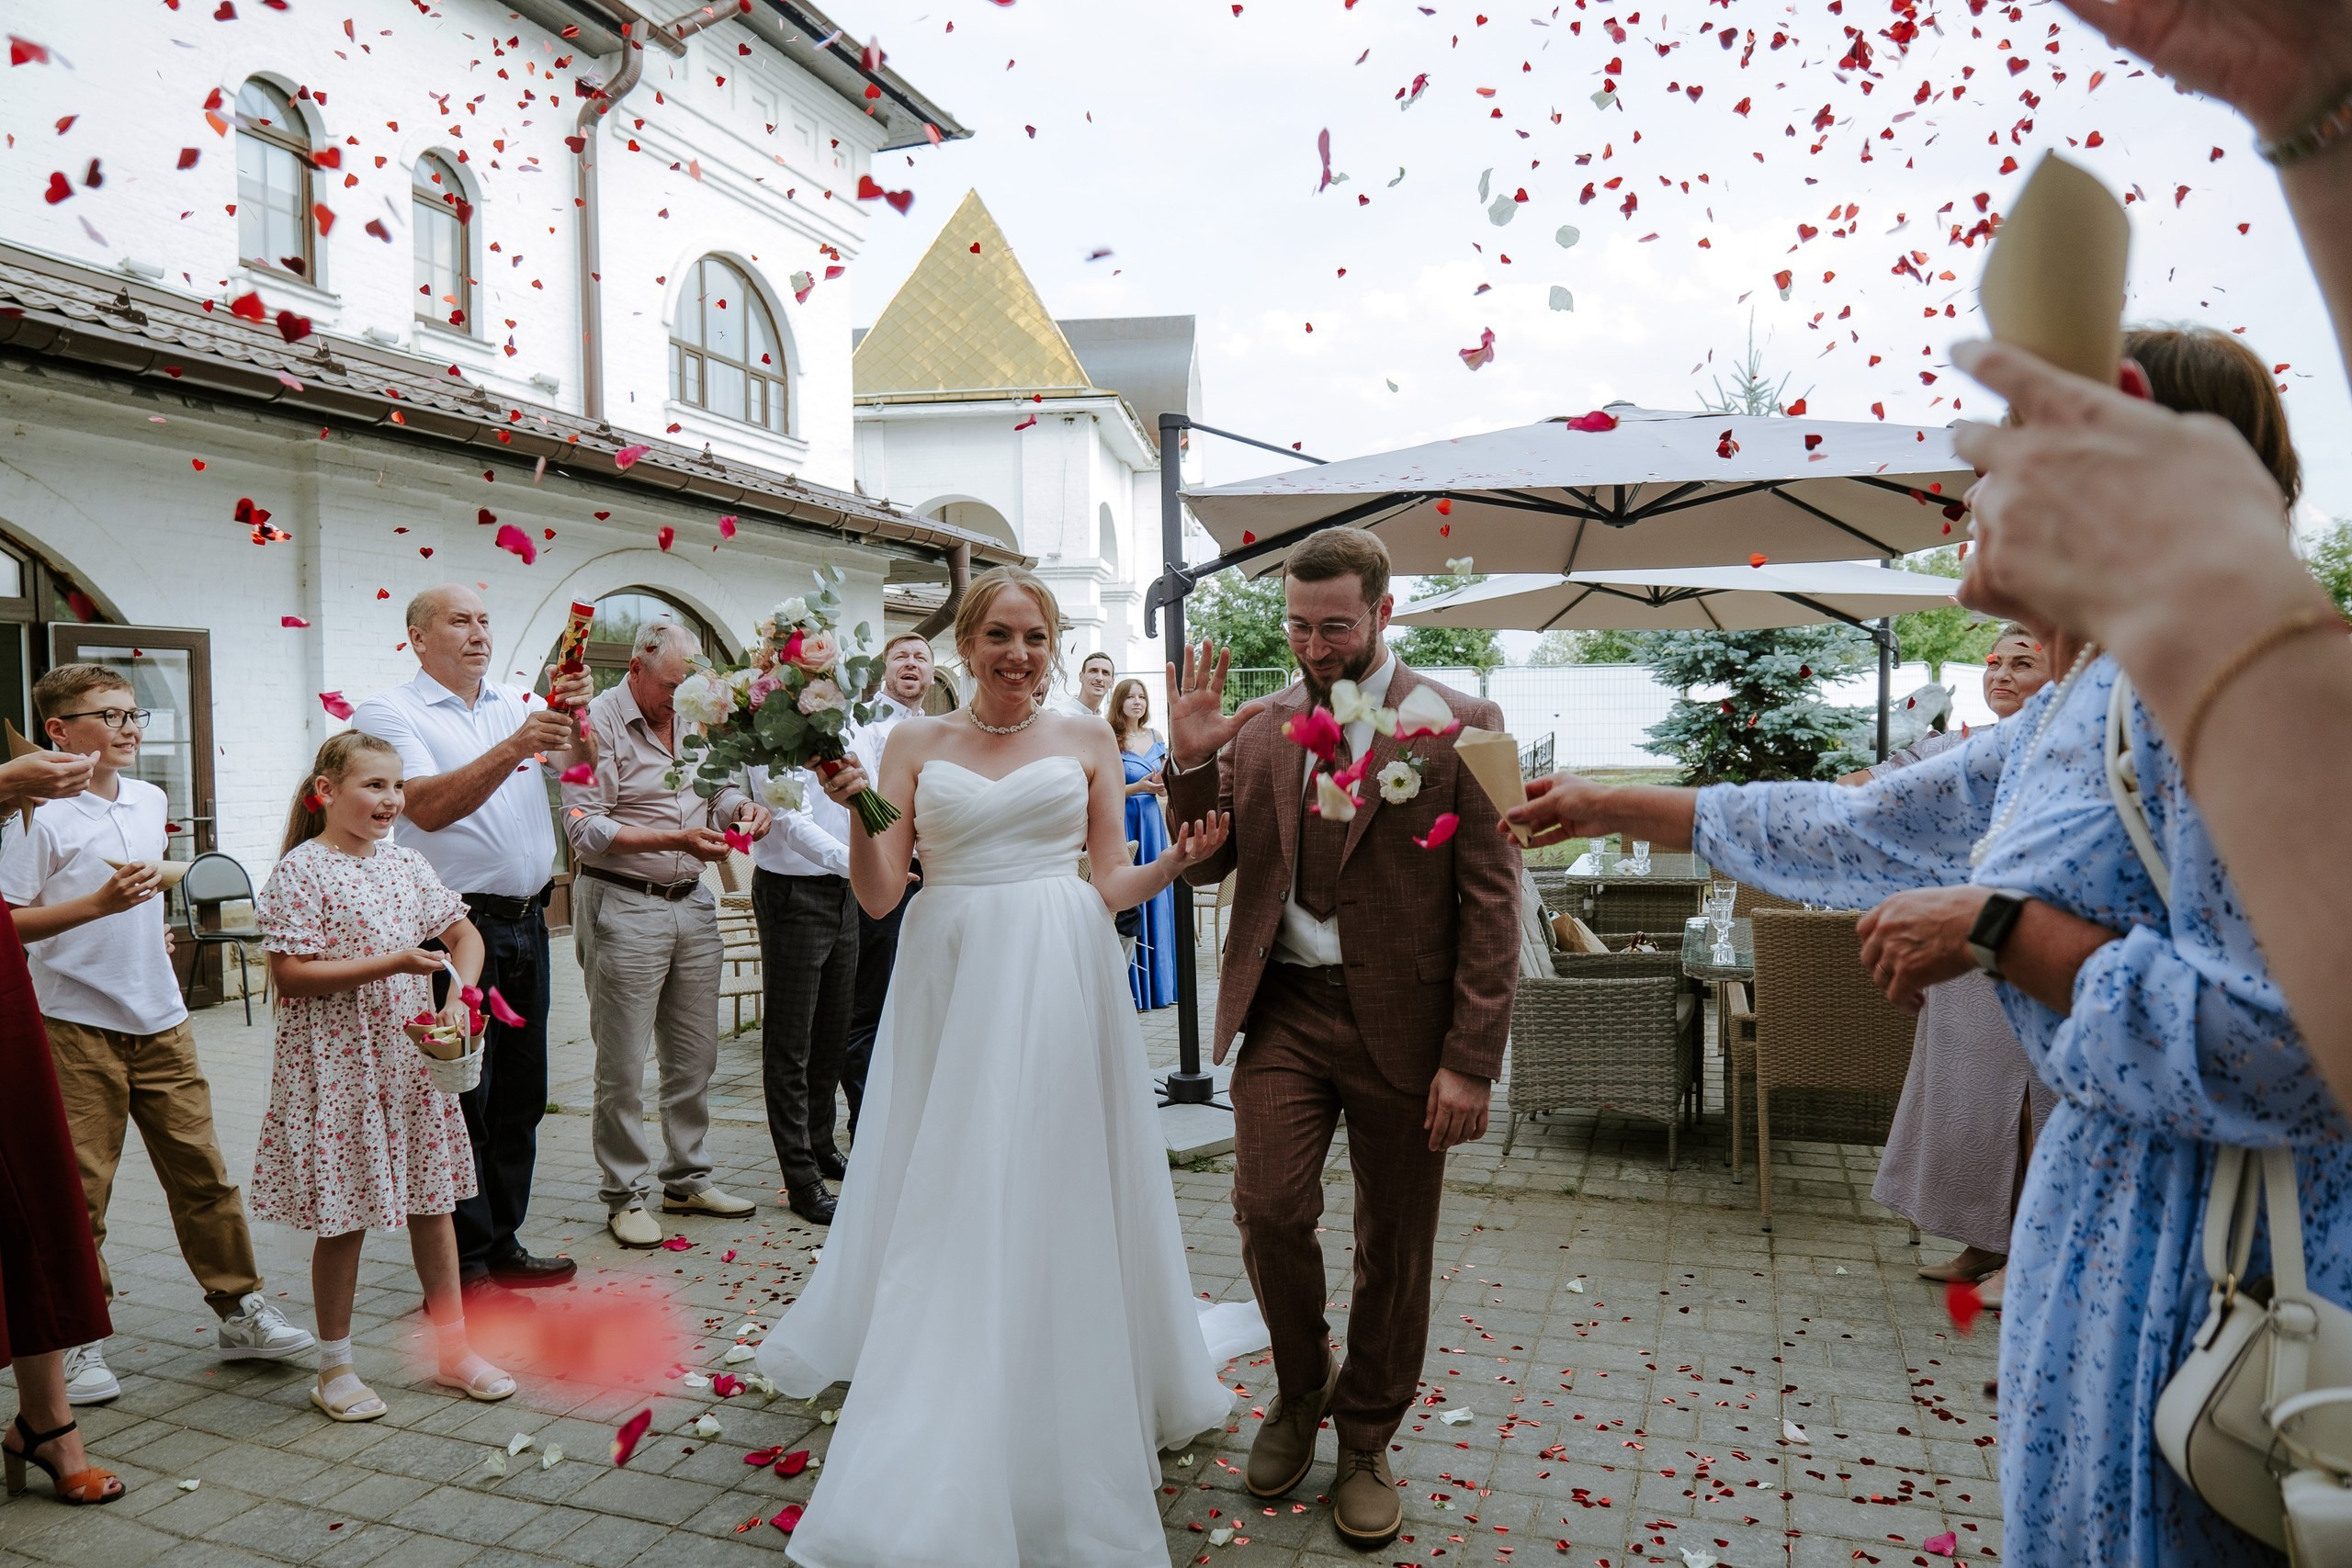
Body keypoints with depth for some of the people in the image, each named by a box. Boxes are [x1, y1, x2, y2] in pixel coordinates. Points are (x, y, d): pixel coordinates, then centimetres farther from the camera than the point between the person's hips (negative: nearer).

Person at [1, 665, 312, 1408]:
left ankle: (239, 1308, 17)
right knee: (79, 1187, 4)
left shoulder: (151, 802, 8)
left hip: (160, 1019, 5)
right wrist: (98, 905, -24)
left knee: (201, 1168, 8)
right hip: (76, 1024, -5)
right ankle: (78, 1338, 18)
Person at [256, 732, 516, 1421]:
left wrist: (459, 996, -4)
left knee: (433, 1201, 12)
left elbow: (464, 933, 13)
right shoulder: (301, 872, -11)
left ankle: (452, 1346, 25)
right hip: (338, 1069, -6)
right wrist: (394, 963, -22)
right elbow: (290, 976, -16)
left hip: (412, 1058, 6)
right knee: (343, 1217, 5)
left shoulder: (404, 864, 7)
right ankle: (334, 1367, 23)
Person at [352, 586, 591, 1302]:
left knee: (520, 1094, 12)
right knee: (461, 1099, -1)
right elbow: (428, 807, -18)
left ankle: (502, 1244, 25)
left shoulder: (517, 703, 14)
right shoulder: (388, 713, -3)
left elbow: (574, 759, -2)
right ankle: (462, 1267, 9)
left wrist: (574, 711, -22)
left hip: (525, 923, 6)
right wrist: (513, 748, -28)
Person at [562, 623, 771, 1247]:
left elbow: (718, 788, 21)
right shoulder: (598, 722, -9)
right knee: (622, 1067, 1)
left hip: (693, 903, 6)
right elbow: (585, 829, -15)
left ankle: (687, 1179, 27)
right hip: (623, 907, -6)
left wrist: (741, 806, -3)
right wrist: (677, 839, -22)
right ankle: (623, 1196, 15)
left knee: (694, 1055, 13)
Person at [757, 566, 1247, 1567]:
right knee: (942, 1201, 6)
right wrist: (859, 806, -13)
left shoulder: (1087, 742, 6)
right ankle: (938, 1455, 23)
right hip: (949, 985, 1)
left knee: (1047, 1194, 3)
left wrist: (1180, 859, -10)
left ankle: (1060, 1405, 22)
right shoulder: (916, 744, 7)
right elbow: (878, 896, 2)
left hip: (1056, 985, -1)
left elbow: (1111, 886, 7)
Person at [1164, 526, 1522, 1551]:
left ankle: (1364, 1443, 33)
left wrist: (1472, 1058, -11)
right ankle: (1301, 1389, 26)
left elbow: (1490, 902, -7)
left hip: (1402, 1021, -2)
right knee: (1269, 1208, -6)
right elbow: (1208, 864, 9)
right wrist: (1192, 759, -8)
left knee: (1394, 1246, 10)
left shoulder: (1458, 725, -5)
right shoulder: (1258, 726, 6)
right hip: (1283, 1008, 2)